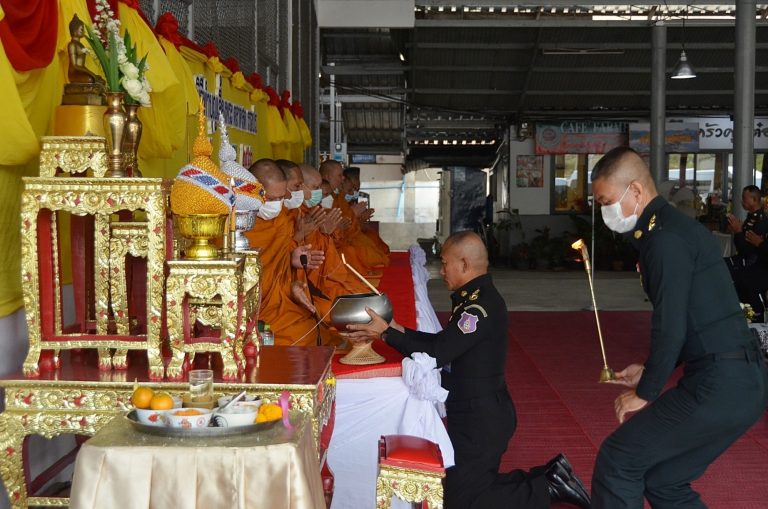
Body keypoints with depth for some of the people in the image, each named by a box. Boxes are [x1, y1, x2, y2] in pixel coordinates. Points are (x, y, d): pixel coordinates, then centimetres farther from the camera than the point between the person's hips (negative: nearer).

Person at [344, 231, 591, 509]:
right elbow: (443, 342, 13)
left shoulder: (480, 305, -24)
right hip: (478, 413, 10)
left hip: (480, 419, -10)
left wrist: (387, 332, -19)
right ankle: (549, 477, 17)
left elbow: (437, 354, -26)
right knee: (477, 485, 20)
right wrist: (400, 331, 4)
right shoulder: (477, 297, 8)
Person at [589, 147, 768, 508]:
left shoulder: (664, 238, -15)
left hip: (721, 386, -10)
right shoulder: (672, 227, 16)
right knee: (663, 479, 18)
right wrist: (649, 372, 19)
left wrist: (645, 392, -6)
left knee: (617, 461, -2)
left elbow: (671, 327, -19)